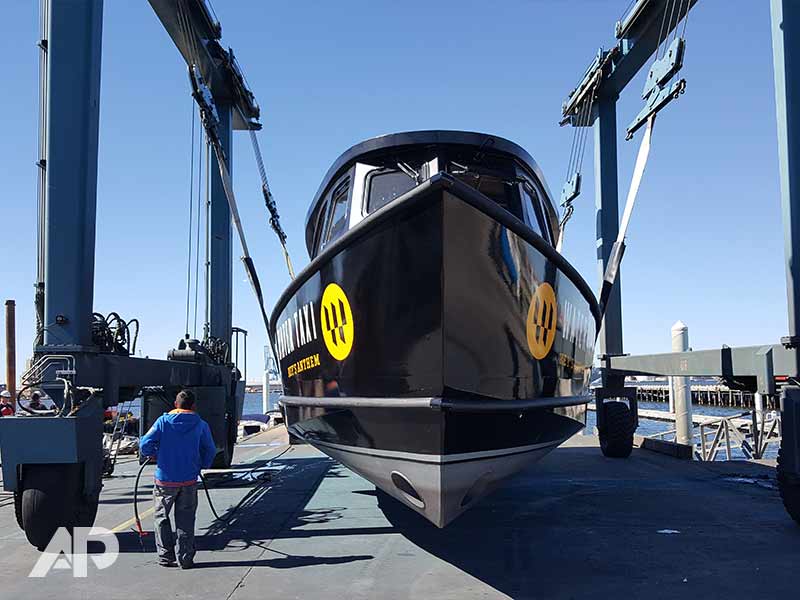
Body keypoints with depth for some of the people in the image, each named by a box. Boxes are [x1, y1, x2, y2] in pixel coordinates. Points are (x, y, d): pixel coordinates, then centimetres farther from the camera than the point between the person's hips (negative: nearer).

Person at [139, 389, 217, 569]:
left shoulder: (163, 421, -5)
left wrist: (153, 455, 11)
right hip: (189, 480, 1)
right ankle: (186, 558, 11)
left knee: (161, 516, 15)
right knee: (186, 519, 11)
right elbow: (210, 451, 4)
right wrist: (201, 466, 21)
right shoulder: (200, 425, -1)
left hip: (165, 479, -1)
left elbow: (145, 445, -9)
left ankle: (166, 556, 15)